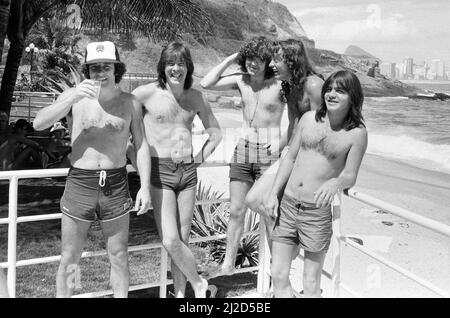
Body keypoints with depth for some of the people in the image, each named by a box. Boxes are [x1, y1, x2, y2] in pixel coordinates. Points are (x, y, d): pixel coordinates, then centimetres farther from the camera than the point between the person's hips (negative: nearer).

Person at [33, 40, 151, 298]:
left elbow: (141, 145, 3)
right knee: (70, 258, 7)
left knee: (119, 256, 10)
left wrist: (145, 187, -5)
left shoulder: (129, 102, 2)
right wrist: (72, 98, -25)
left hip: (117, 185, 1)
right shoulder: (74, 96, -1)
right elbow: (39, 123, -12)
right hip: (79, 184, 0)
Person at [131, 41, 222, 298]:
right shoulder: (147, 93, -6)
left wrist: (201, 156, 5)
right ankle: (198, 283, 13)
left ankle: (181, 293, 23)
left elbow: (216, 132, 18)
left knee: (183, 240, 8)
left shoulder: (196, 98, 6)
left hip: (188, 173, 4)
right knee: (170, 241, -11)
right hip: (160, 172, -3)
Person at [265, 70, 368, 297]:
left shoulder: (357, 133, -6)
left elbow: (350, 176, -5)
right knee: (278, 275, 8)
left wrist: (336, 182, -29)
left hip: (317, 212, -3)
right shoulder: (308, 119, 3)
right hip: (287, 205, 4)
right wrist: (273, 193, 5)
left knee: (311, 285, 6)